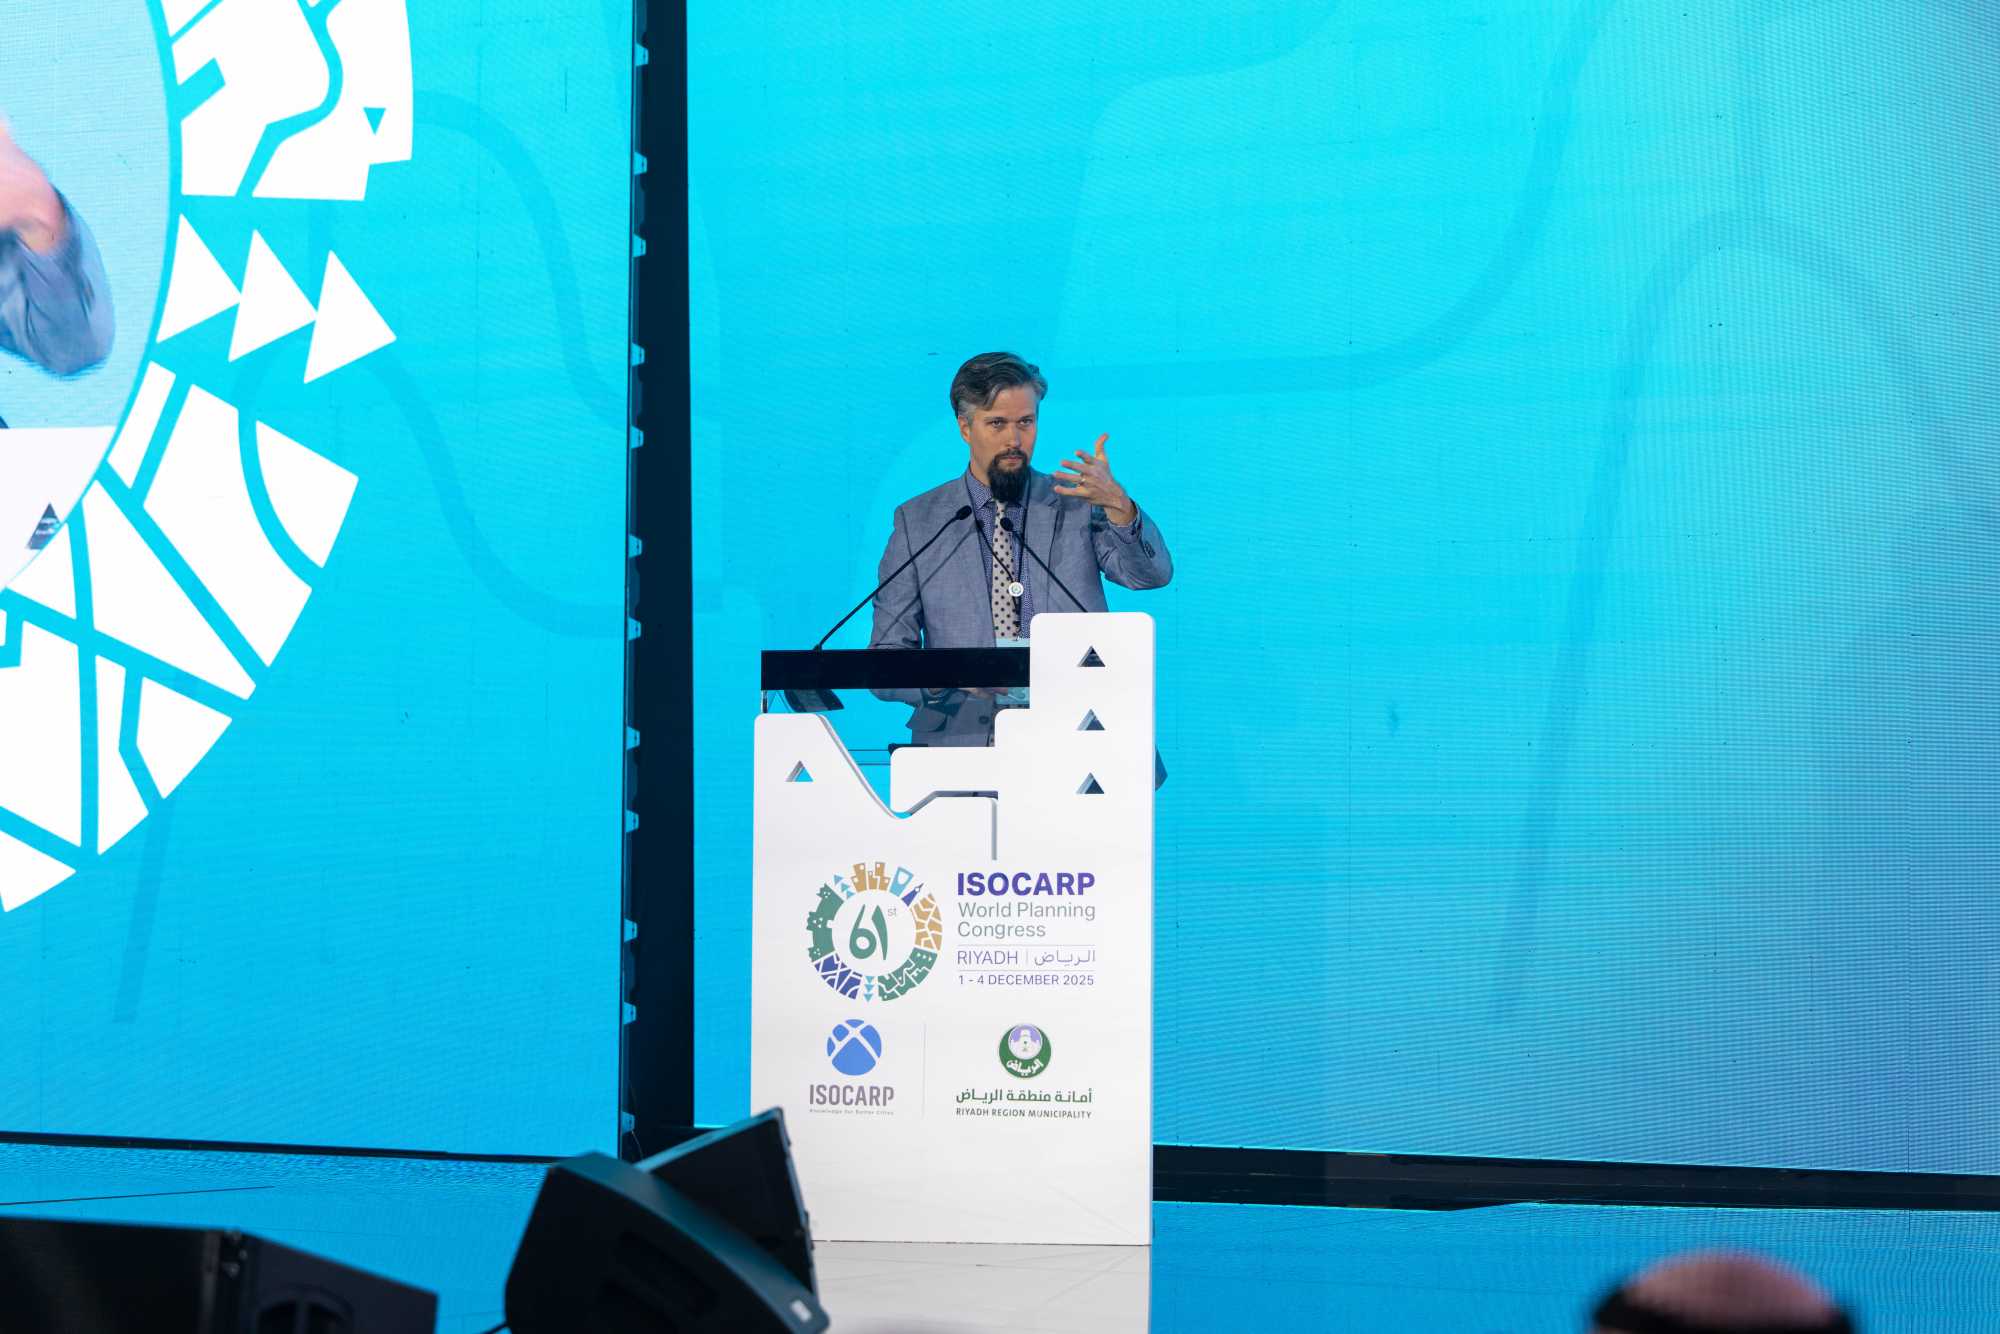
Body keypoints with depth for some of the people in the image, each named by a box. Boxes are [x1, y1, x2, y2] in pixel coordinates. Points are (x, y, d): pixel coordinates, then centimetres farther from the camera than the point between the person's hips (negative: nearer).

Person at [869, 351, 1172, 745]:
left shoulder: (1078, 505, 10)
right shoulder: (917, 521, 8)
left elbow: (1153, 575, -6)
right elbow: (885, 657, 6)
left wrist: (1117, 502, -24)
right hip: (959, 745, 0)